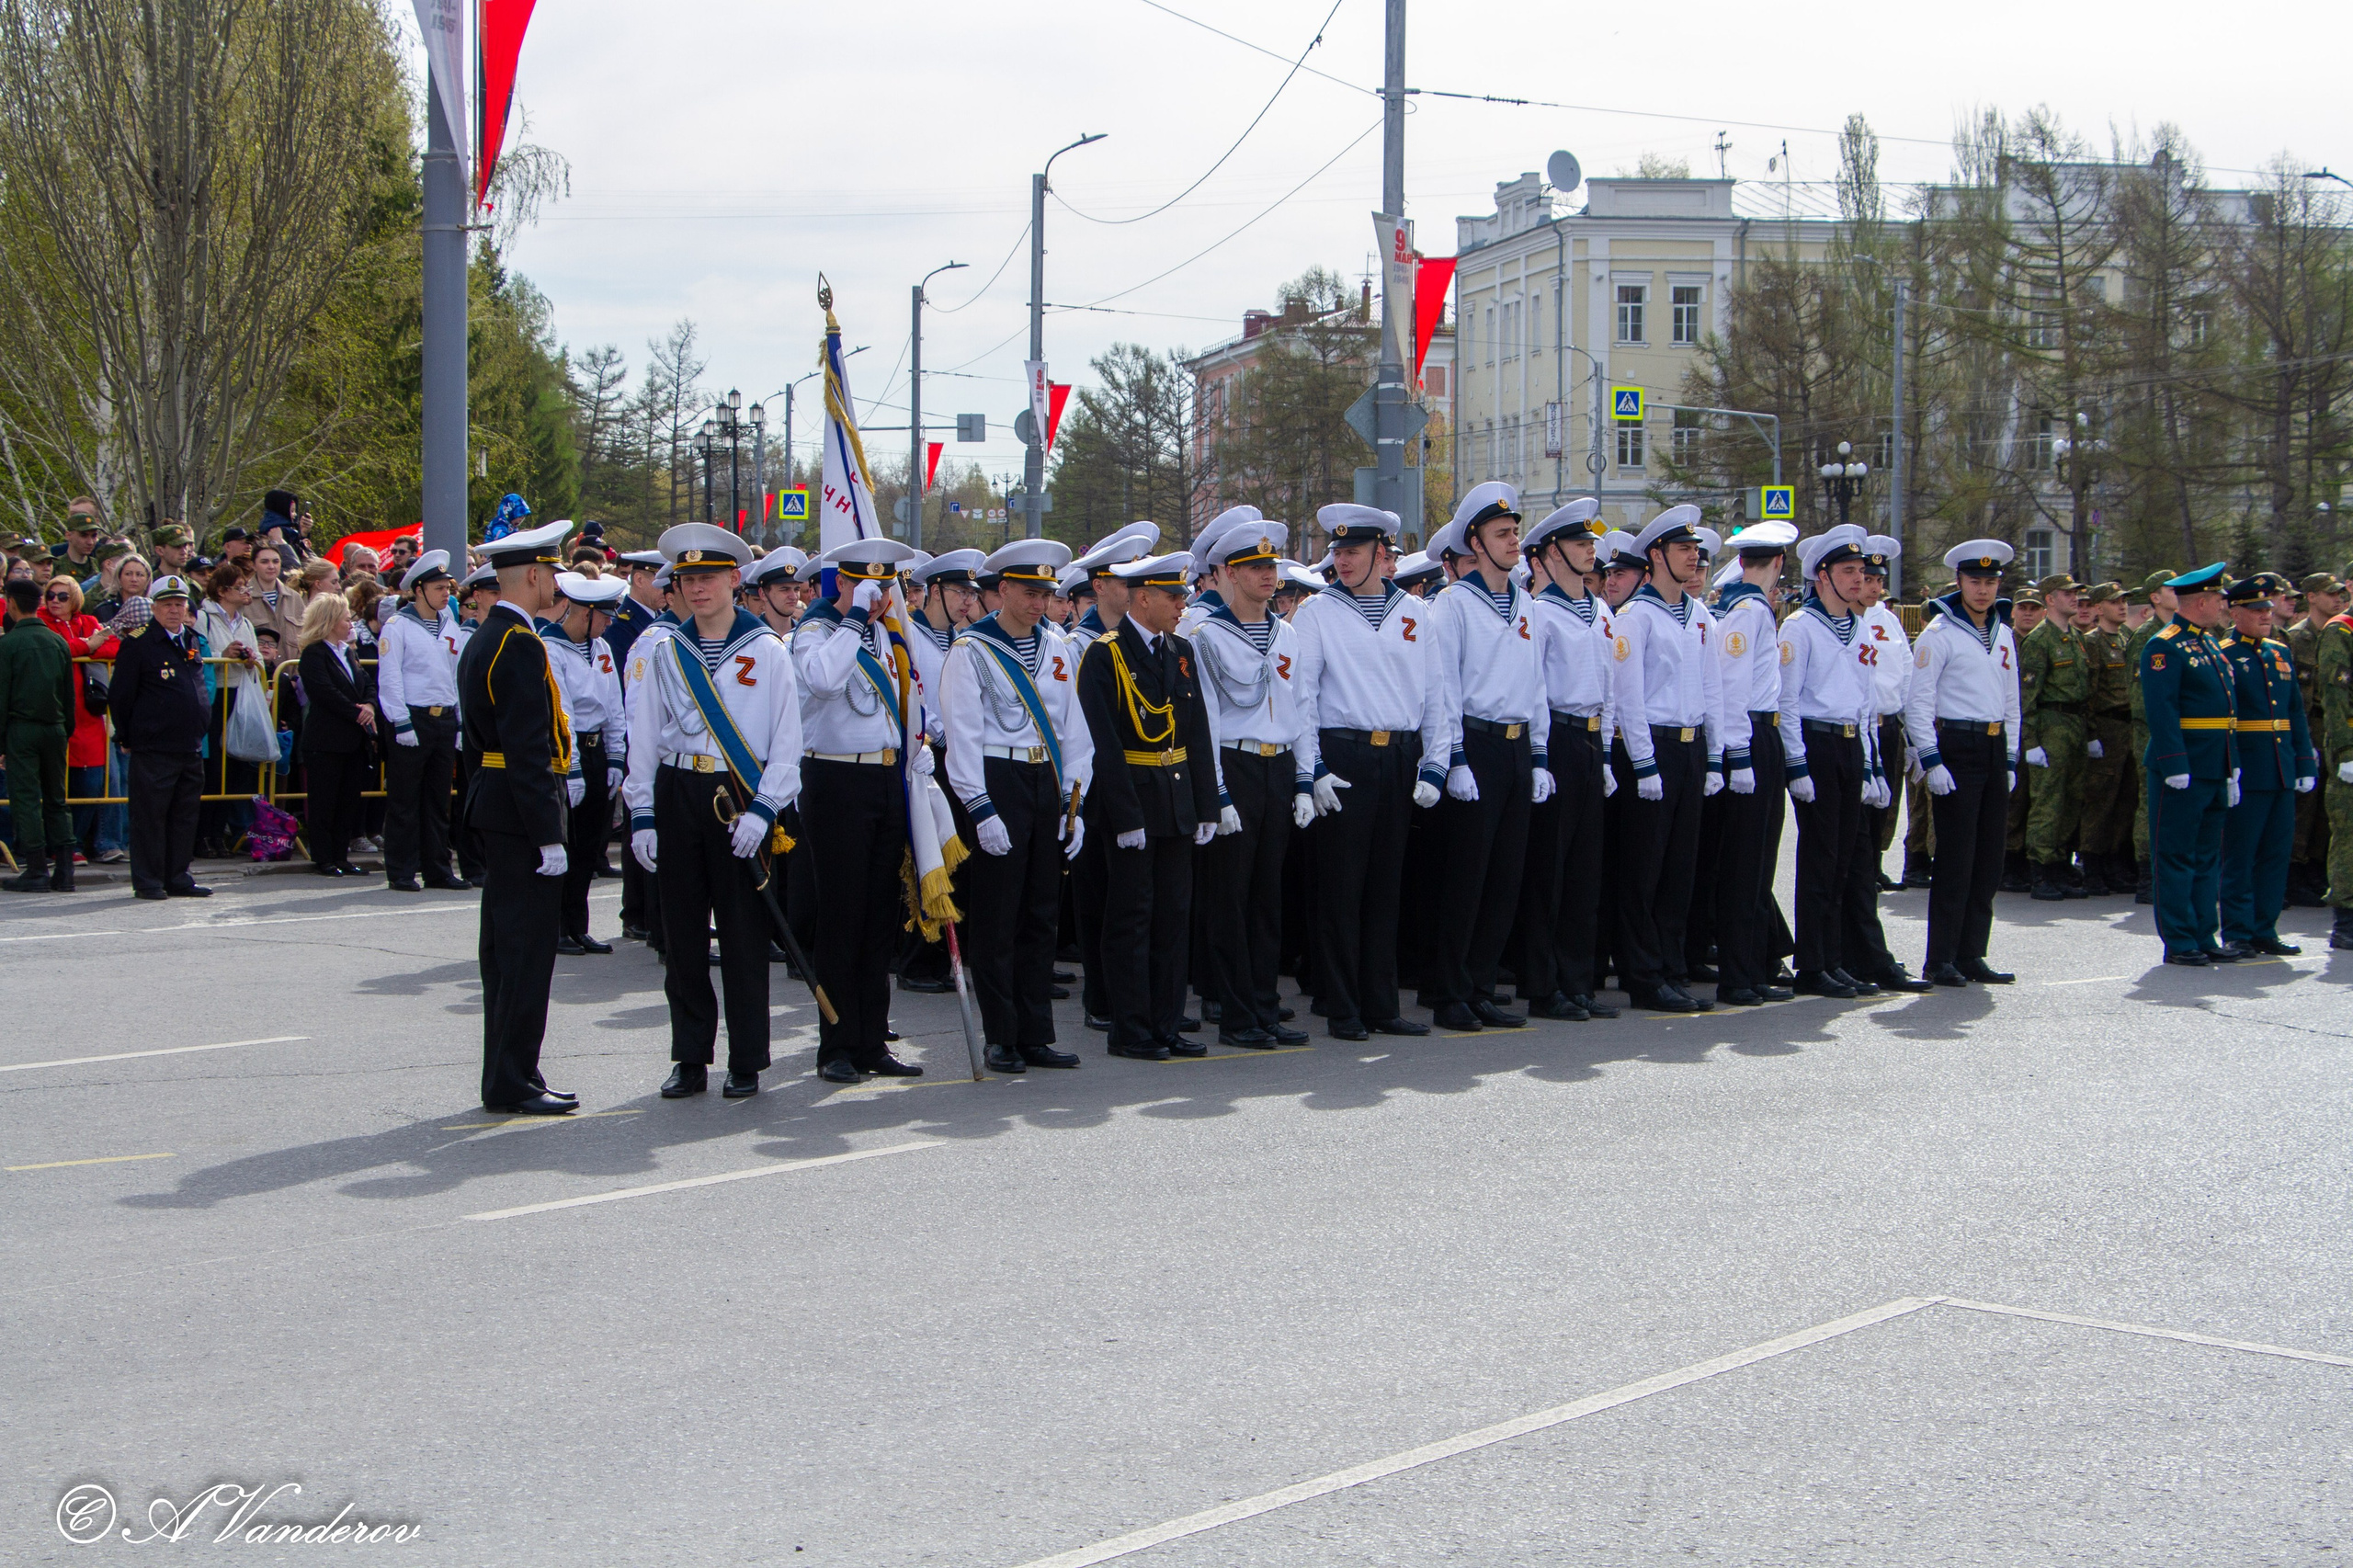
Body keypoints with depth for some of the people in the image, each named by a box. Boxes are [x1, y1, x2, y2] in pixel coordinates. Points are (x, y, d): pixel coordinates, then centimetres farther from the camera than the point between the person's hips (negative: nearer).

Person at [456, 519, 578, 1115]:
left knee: (506, 948, 13)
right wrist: (548, 836, -20)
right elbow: (528, 749, -21)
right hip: (522, 814, -11)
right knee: (527, 949, -6)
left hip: (494, 810, 11)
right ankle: (511, 1083, -4)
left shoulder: (483, 640, 15)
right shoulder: (520, 646, -17)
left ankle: (508, 1076, 18)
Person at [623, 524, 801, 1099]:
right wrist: (642, 815, 3)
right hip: (677, 797, 3)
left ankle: (747, 1062, 8)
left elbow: (787, 743, -2)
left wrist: (762, 811, -11)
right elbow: (643, 738, 9)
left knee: (744, 933, 0)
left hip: (741, 800, -3)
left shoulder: (766, 651, 1)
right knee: (682, 932, 5)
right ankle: (690, 1058, 13)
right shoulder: (664, 653, 9)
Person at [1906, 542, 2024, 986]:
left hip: (1994, 747, 7)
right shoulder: (1939, 632, -6)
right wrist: (1931, 761, -16)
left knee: (1988, 860, 6)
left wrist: (2010, 760, 16)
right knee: (1956, 857, -8)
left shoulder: (2003, 634, 15)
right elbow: (1917, 702, -10)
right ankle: (1939, 961, -3)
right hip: (1956, 747, -7)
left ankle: (1971, 955, 12)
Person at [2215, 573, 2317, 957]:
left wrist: (2306, 763, 11)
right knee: (2240, 856, -1)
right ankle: (2238, 934, 4)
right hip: (2246, 774, -7)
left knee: (2276, 854, 9)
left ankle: (2265, 930, 16)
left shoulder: (2281, 653, 15)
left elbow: (2296, 713, 18)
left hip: (2282, 773, 7)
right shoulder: (2222, 656, -6)